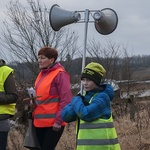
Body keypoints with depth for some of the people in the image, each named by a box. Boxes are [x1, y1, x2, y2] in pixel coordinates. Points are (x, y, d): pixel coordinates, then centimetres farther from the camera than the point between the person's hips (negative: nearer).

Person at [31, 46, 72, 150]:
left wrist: (59, 120, -17)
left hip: (53, 123, -8)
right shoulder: (42, 74, 13)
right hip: (40, 122, 8)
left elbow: (66, 100, -15)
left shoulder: (60, 74, -11)